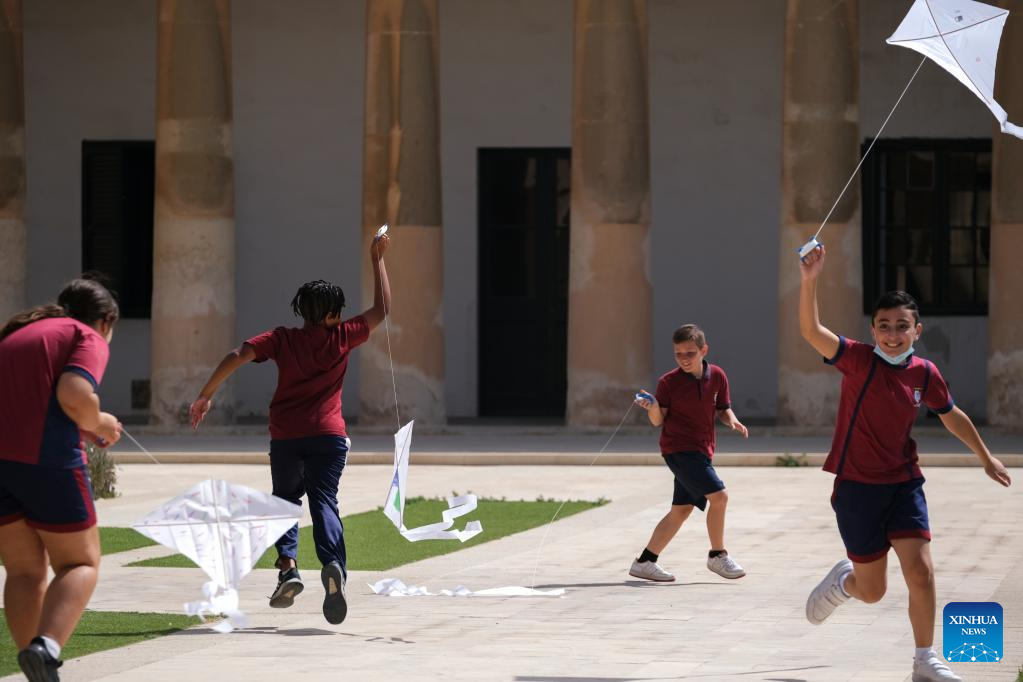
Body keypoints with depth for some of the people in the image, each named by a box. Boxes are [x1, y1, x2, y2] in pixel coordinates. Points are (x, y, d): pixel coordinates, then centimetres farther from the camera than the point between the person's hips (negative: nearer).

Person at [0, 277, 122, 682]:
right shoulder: (89, 338, 6)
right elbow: (75, 394, -13)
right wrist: (98, 424, 7)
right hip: (45, 457, -6)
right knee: (80, 564, 8)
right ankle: (46, 646, -18)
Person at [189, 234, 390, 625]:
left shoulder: (283, 339, 5)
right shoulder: (341, 337, 4)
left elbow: (237, 356, -6)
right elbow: (381, 310, 15)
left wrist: (206, 395, 0)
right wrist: (377, 259, 22)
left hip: (285, 436, 1)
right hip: (328, 435, -1)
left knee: (285, 500, 19)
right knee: (324, 503, -5)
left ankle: (287, 565, -3)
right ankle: (333, 565, -32)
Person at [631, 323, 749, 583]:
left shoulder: (717, 376, 3)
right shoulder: (669, 382, -8)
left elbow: (723, 409, 13)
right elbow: (659, 421, -6)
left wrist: (731, 420, -8)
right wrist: (653, 407, -26)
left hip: (701, 450, 6)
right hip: (678, 449, -6)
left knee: (681, 510, 10)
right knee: (719, 495, -18)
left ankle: (645, 562, 18)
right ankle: (718, 556, -2)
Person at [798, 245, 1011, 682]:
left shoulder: (925, 374, -1)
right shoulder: (858, 361, -13)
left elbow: (951, 415, 18)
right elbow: (812, 331, -29)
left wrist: (985, 457, 28)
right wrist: (809, 280, -43)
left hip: (903, 485, 3)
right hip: (857, 487, -3)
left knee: (920, 572, -12)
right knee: (872, 592, 5)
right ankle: (842, 582, 42)